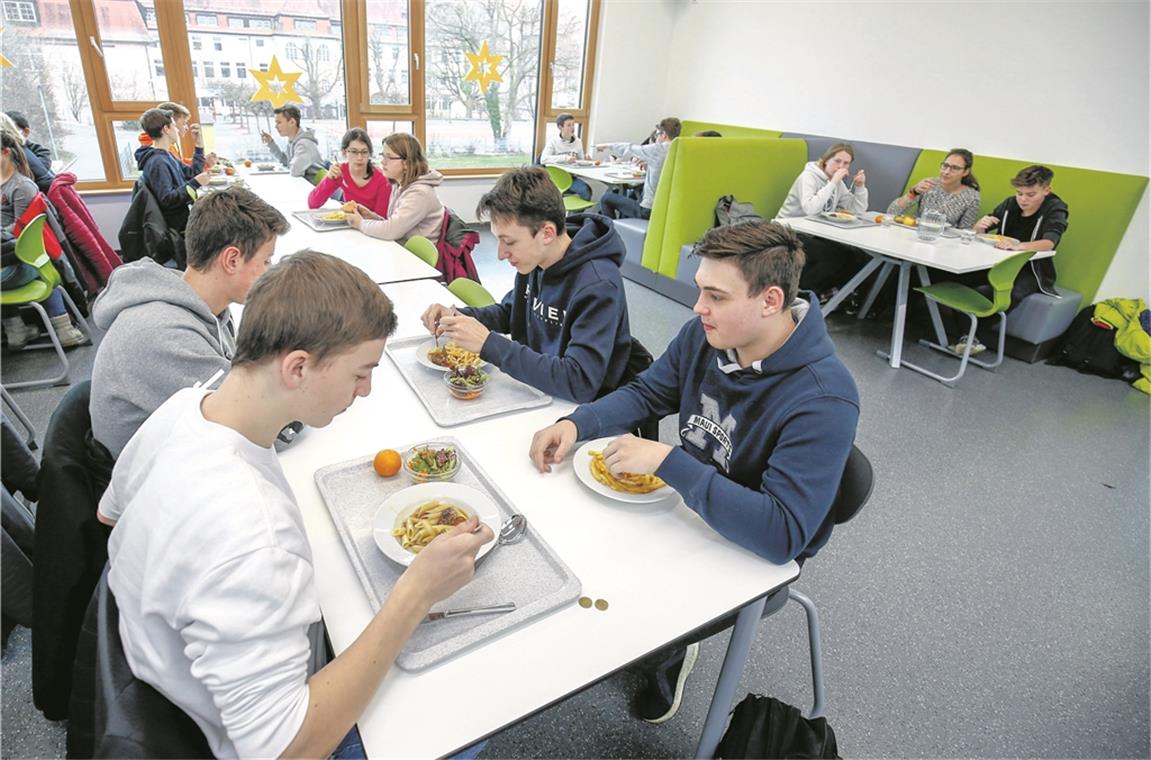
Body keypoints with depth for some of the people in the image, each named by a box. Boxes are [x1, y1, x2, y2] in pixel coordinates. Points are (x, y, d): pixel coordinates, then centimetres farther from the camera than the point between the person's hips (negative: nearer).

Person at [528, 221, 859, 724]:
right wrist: (575, 424, -18)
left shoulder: (823, 401, -31)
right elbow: (645, 393, 1)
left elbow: (782, 534, -36)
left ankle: (669, 653, 21)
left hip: (754, 558, -6)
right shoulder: (704, 334, -12)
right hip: (686, 504, 6)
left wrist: (668, 461, -37)